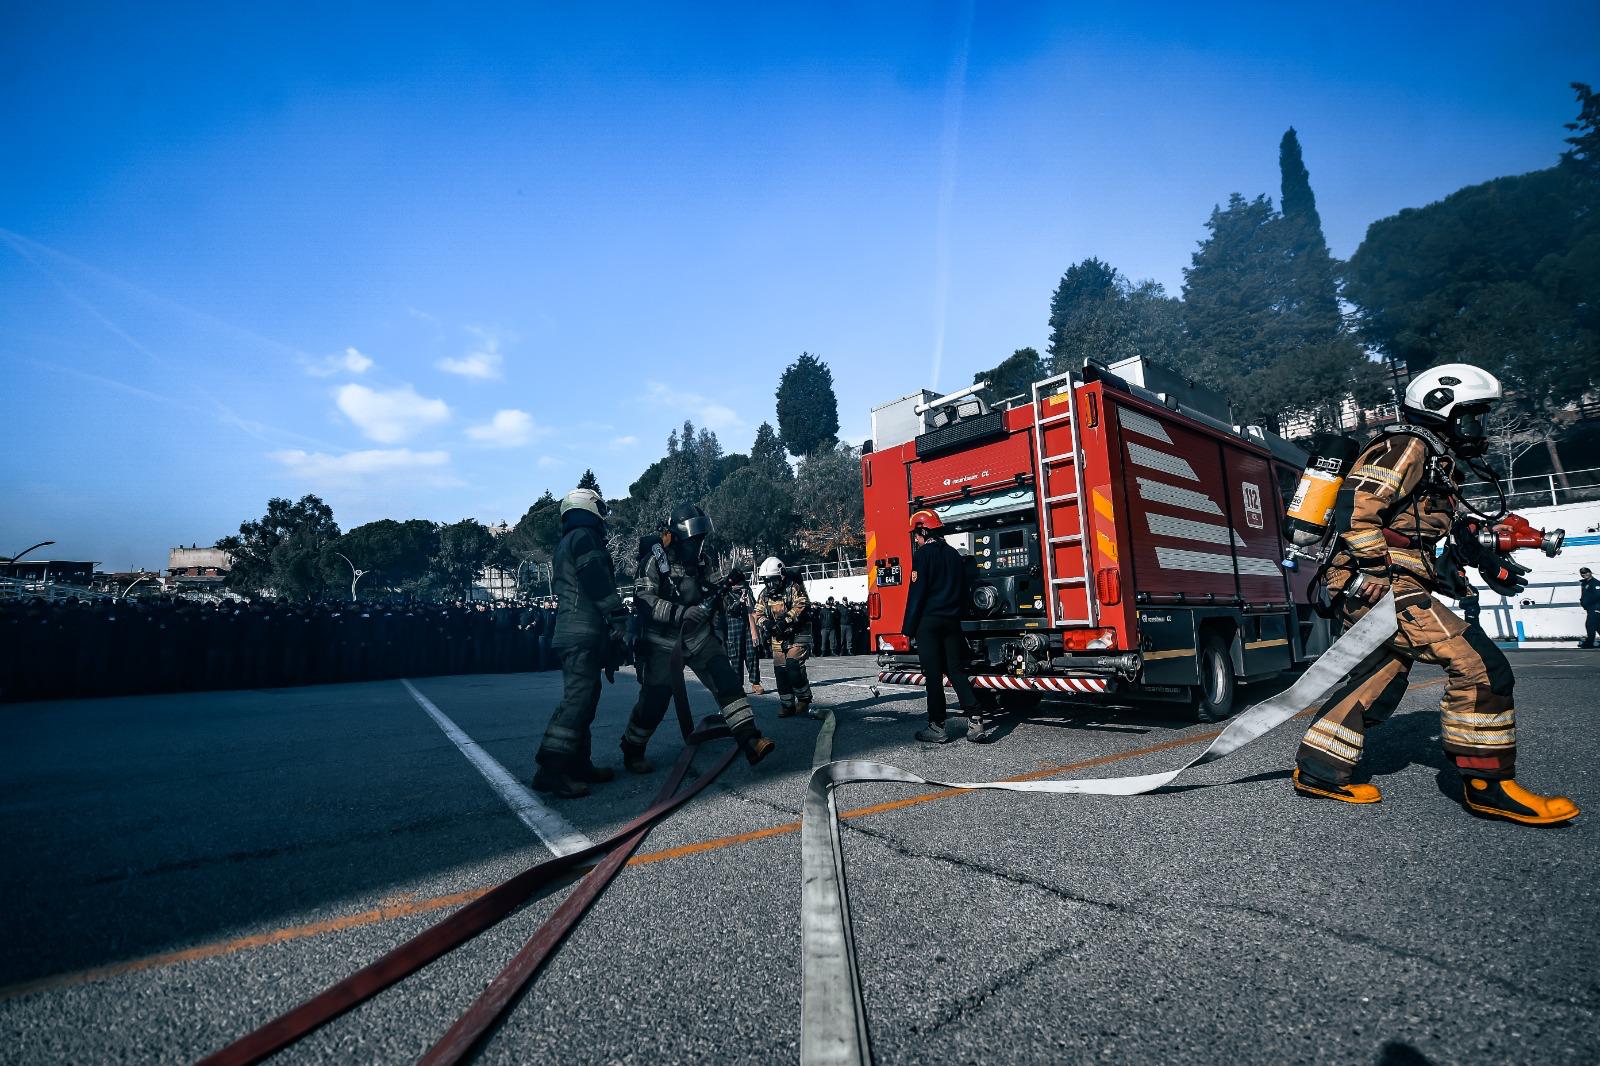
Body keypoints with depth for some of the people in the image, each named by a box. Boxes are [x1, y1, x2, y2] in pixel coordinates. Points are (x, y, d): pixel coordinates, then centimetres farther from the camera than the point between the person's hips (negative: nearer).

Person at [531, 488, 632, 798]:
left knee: (582, 699, 12)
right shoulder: (585, 537, -6)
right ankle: (551, 770, -13)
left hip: (569, 632, 10)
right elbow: (598, 581, -18)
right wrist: (619, 617, -18)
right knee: (579, 699, -12)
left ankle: (579, 765, 17)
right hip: (584, 632, -10)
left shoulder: (565, 544, 25)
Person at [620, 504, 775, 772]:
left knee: (726, 681, -8)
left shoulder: (698, 559, 9)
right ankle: (632, 752, 22)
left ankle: (750, 740, -8)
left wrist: (723, 585, 0)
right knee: (654, 699, 0)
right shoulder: (655, 559, -12)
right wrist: (680, 613, -32)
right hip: (664, 642, -5)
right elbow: (643, 600, -22)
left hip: (698, 636, 5)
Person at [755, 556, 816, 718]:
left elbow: (801, 606, -23)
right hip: (778, 638, 6)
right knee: (780, 671, 4)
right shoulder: (764, 594, 9)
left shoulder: (794, 588, -10)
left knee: (794, 667, -18)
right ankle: (787, 704, 16)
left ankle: (804, 699, 3)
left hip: (797, 635, -6)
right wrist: (766, 623, -14)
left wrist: (785, 621, -32)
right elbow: (758, 612, 8)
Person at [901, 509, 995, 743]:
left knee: (933, 675, -1)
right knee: (956, 671, 10)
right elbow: (964, 591, 18)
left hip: (928, 622, -6)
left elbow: (916, 593, -12)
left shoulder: (923, 554, -8)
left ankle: (937, 727, 4)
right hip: (952, 622, 7)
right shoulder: (954, 554, 14)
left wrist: (909, 627, -8)